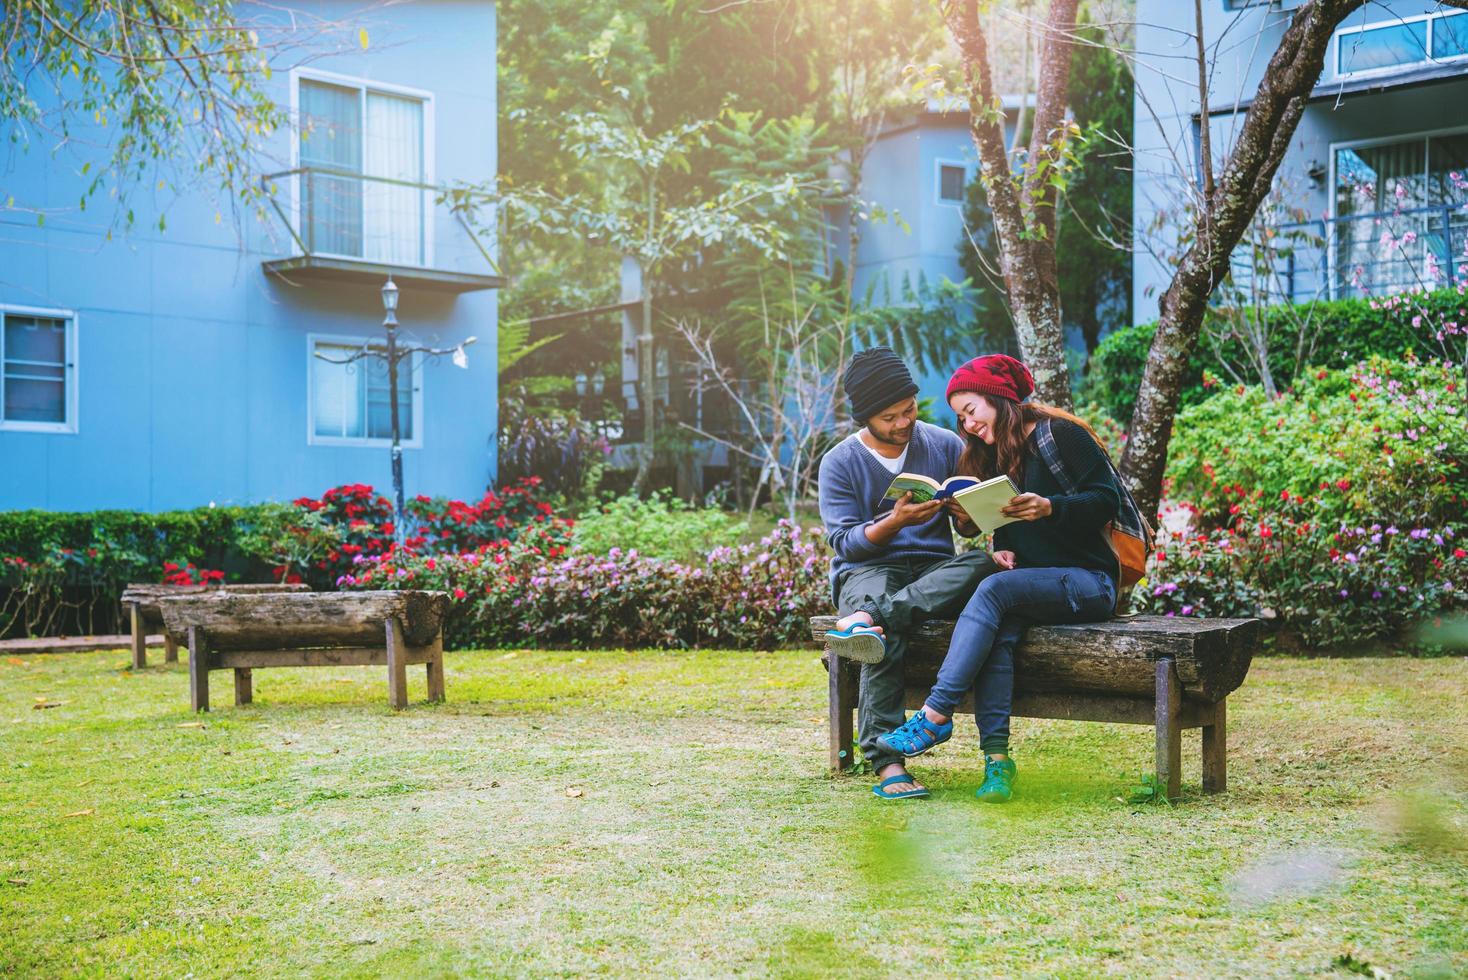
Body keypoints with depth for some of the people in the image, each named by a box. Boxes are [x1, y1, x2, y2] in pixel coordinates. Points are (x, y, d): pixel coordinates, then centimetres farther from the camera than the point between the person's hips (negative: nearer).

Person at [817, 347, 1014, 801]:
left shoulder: (945, 445, 7)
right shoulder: (840, 462, 1)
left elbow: (972, 529, 11)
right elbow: (845, 542, -5)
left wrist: (966, 517, -15)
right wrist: (895, 522, -23)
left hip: (934, 568, 2)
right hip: (866, 569, -2)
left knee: (984, 564, -33)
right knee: (889, 637, -37)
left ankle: (868, 618, -47)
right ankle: (886, 763, -40)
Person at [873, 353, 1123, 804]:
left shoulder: (1059, 434, -4)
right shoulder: (994, 458, 18)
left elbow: (1108, 498, -11)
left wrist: (1049, 508, -26)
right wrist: (1002, 552, -2)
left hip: (1088, 581, -6)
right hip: (1033, 584, 6)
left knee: (995, 590, -31)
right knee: (999, 629, -29)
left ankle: (936, 715, -33)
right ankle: (996, 756, -37)